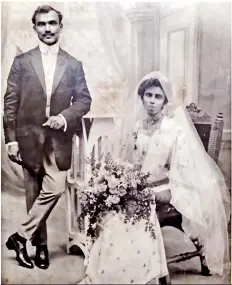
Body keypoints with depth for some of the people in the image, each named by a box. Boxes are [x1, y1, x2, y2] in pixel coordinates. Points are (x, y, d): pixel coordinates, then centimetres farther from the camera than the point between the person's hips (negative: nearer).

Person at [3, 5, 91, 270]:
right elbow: (10, 103, 2)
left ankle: (21, 236, 6)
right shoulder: (21, 62, 5)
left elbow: (84, 100, 5)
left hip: (59, 139, 1)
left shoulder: (73, 65, 8)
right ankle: (40, 243, 25)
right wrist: (11, 139, -4)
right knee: (34, 195, 7)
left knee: (55, 189, -13)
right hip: (29, 138, 0)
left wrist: (64, 117, -13)